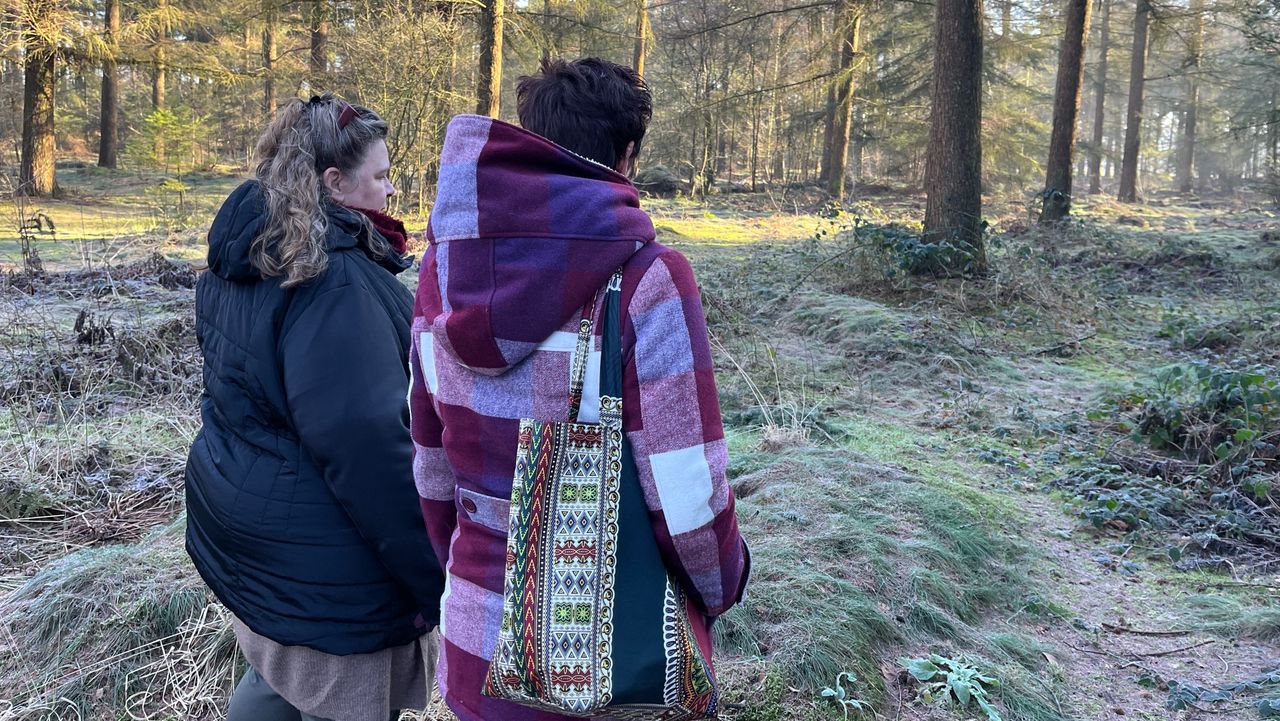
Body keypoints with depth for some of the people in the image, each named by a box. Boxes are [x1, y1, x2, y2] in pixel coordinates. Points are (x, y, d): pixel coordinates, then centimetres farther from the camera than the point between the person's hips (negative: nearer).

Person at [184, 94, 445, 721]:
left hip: (243, 525, 9)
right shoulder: (337, 281, -25)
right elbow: (365, 443, -29)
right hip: (322, 564, -9)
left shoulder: (241, 256, 6)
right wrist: (434, 575, -22)